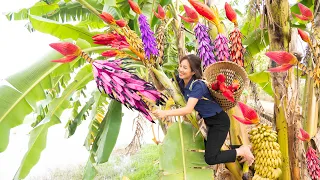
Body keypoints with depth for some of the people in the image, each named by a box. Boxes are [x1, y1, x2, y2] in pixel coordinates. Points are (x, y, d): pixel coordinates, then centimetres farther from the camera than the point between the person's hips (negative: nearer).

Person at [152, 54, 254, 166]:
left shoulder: (198, 86, -30)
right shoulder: (180, 81, -7)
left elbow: (188, 109, -38)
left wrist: (165, 113, -41)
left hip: (219, 121, -8)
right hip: (208, 121, 8)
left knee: (210, 159, -13)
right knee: (207, 149, 22)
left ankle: (242, 151, 2)